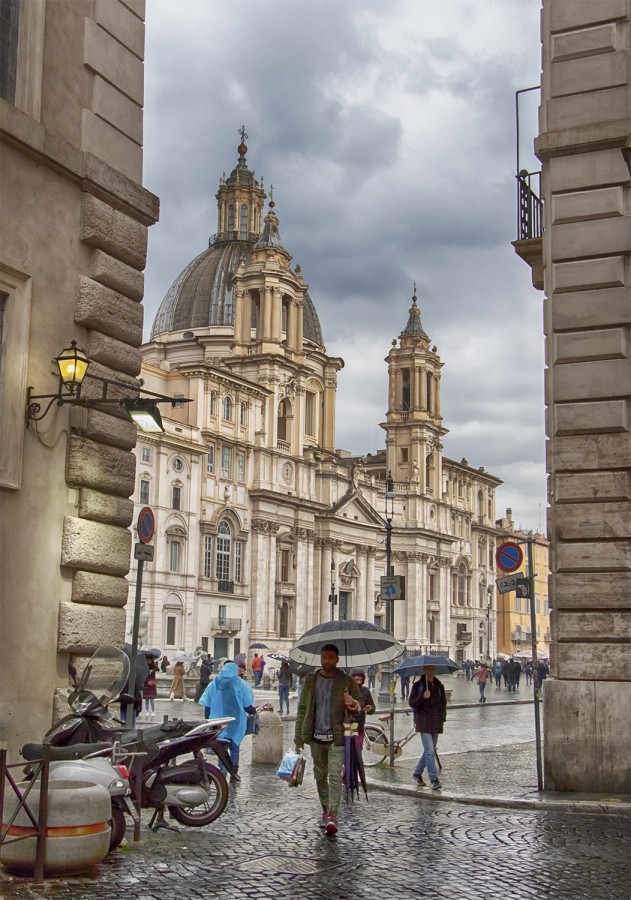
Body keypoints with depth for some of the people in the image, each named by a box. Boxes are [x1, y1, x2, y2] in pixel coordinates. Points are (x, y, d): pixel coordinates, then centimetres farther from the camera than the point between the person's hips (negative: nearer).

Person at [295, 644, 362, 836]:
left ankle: (333, 816, -15)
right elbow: (303, 709, 10)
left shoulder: (347, 681, 0)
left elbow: (360, 706, 7)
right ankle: (325, 811, 24)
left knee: (335, 776, -13)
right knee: (320, 775, 11)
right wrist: (299, 736, 6)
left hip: (336, 737, -3)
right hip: (316, 737, 3)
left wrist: (354, 705, -18)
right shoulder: (311, 679, 6)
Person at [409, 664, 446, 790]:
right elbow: (412, 703, -3)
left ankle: (417, 773, 28)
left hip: (436, 723, 5)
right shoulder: (418, 685, 0)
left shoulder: (439, 686, 12)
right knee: (430, 751, -13)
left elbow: (443, 703, 20)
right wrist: (422, 697, -20)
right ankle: (434, 779, -12)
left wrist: (442, 718, 8)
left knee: (429, 750, 11)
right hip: (423, 722, -5)